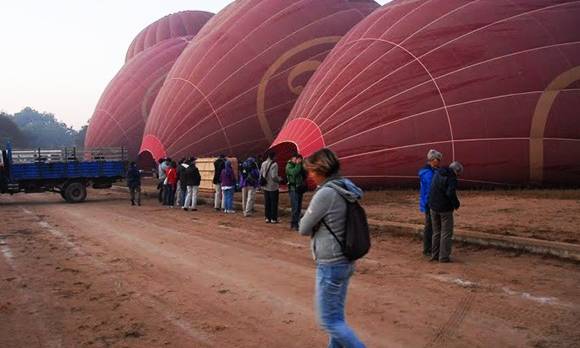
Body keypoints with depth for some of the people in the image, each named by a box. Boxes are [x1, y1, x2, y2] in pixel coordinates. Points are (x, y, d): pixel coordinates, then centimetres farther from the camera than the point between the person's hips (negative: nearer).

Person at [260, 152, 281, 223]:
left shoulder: (263, 164, 3)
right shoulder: (274, 164, -18)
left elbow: (260, 174, 8)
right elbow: (274, 176, -23)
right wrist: (279, 179, -5)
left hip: (265, 186, 6)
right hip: (273, 187, -6)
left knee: (267, 203, 13)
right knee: (274, 203, 4)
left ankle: (267, 218, 18)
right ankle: (273, 218, 6)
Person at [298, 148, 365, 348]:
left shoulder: (326, 193, -20)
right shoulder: (345, 190, 6)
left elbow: (304, 229, -12)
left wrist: (310, 223, 6)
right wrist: (319, 225, 0)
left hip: (330, 265, -9)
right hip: (345, 262, 9)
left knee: (329, 320, 3)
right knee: (337, 316, 18)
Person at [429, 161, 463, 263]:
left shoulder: (437, 173, 7)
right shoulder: (452, 178, -16)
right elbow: (450, 193, -27)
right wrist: (456, 204, -12)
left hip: (433, 207, 7)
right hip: (445, 208, -7)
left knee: (436, 232, 17)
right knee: (446, 233, 4)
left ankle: (435, 254, 20)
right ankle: (444, 256, 4)